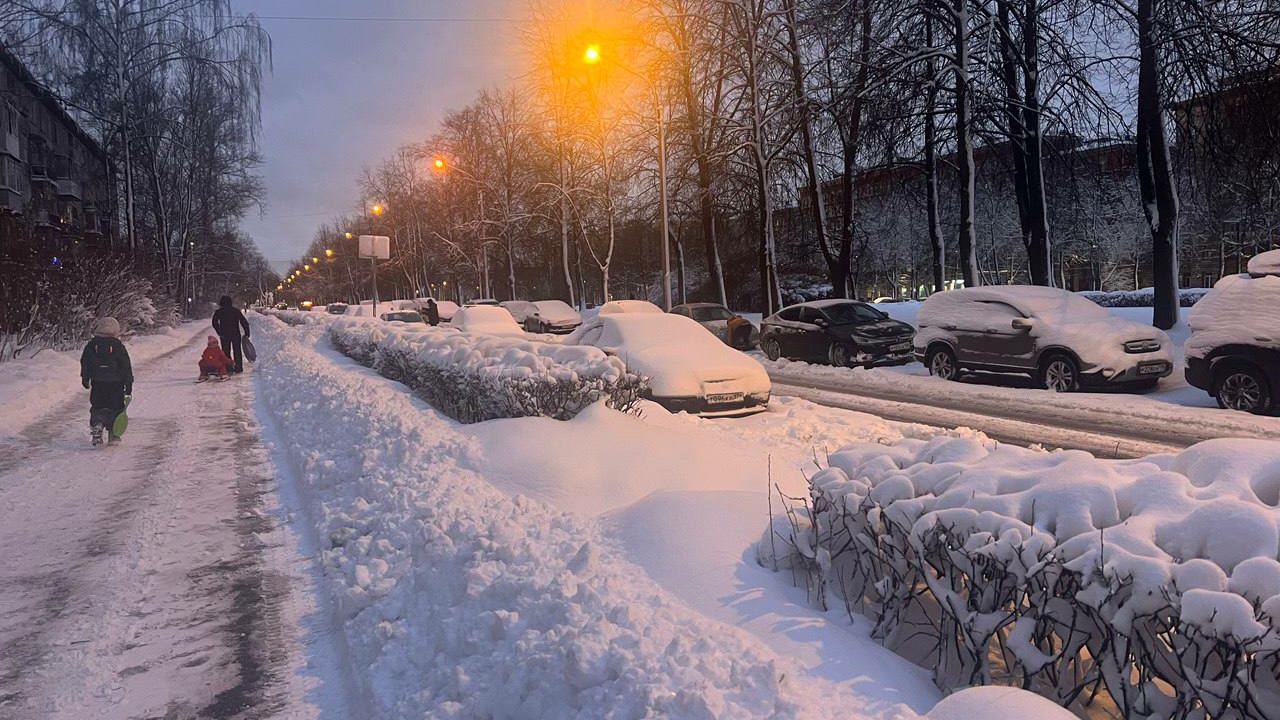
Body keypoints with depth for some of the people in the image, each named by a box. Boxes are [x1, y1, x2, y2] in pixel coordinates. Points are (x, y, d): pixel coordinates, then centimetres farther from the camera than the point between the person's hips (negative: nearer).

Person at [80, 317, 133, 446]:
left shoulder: (92, 344, 4)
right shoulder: (118, 346, -4)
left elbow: (85, 362, 10)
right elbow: (126, 366, -3)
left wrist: (85, 379, 21)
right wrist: (128, 384, 2)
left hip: (97, 383, 2)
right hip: (115, 383, -2)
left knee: (97, 407, 12)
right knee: (115, 407, 8)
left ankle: (96, 425, -13)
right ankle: (114, 433, 6)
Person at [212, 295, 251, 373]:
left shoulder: (218, 312, 1)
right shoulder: (236, 311, 5)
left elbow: (215, 323, -10)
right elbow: (244, 322, 1)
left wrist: (220, 333, -7)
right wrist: (246, 333, 2)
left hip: (224, 335, -1)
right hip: (235, 334, 1)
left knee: (226, 352, 5)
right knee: (237, 351, 10)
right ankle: (238, 368, 7)